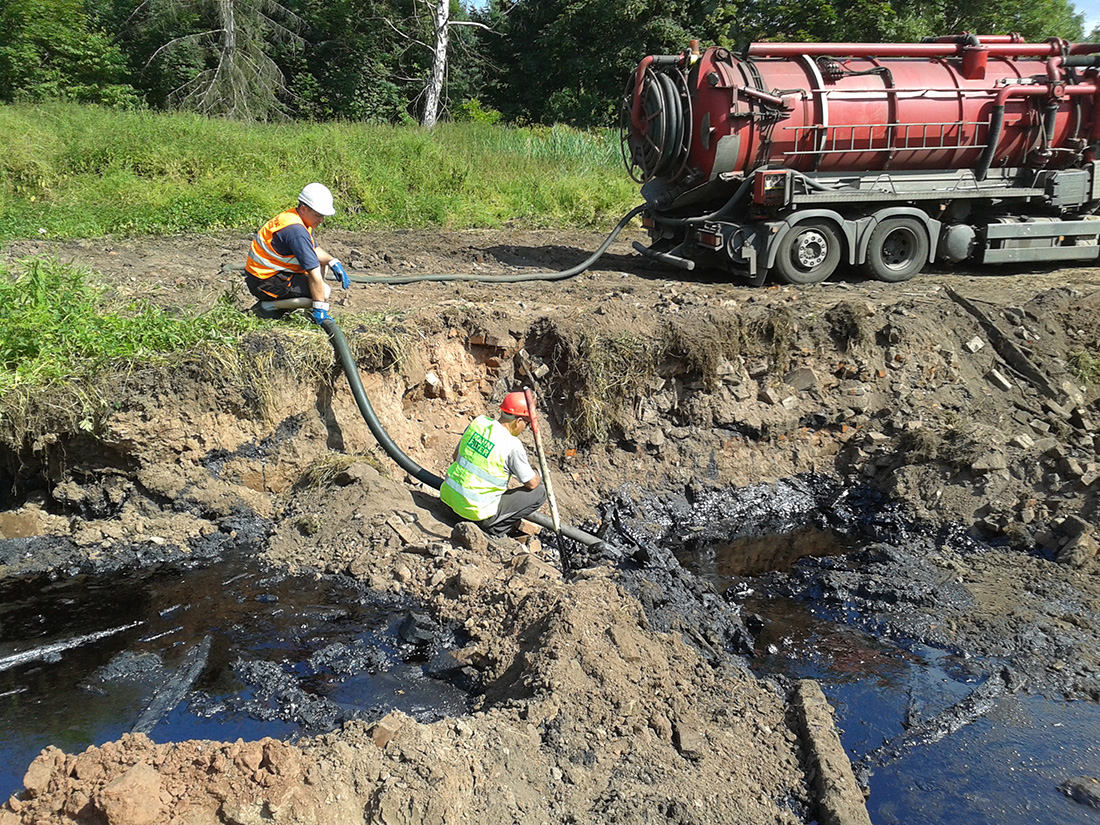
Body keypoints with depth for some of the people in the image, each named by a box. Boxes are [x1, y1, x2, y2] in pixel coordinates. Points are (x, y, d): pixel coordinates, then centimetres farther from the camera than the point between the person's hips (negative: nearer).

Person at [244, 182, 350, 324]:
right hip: (264, 283, -11)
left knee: (322, 263, 19)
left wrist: (333, 262, 0)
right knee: (323, 292, -19)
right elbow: (313, 274, -28)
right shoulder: (296, 230, -27)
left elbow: (315, 250, 18)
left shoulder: (296, 217, 4)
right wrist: (320, 310, -29)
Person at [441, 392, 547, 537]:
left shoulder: (478, 421, -1)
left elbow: (455, 457, 14)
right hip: (477, 511, -7)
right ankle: (496, 527, 1)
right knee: (539, 492, 2)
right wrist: (538, 475, 16)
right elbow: (531, 483, -7)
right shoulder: (513, 445, -19)